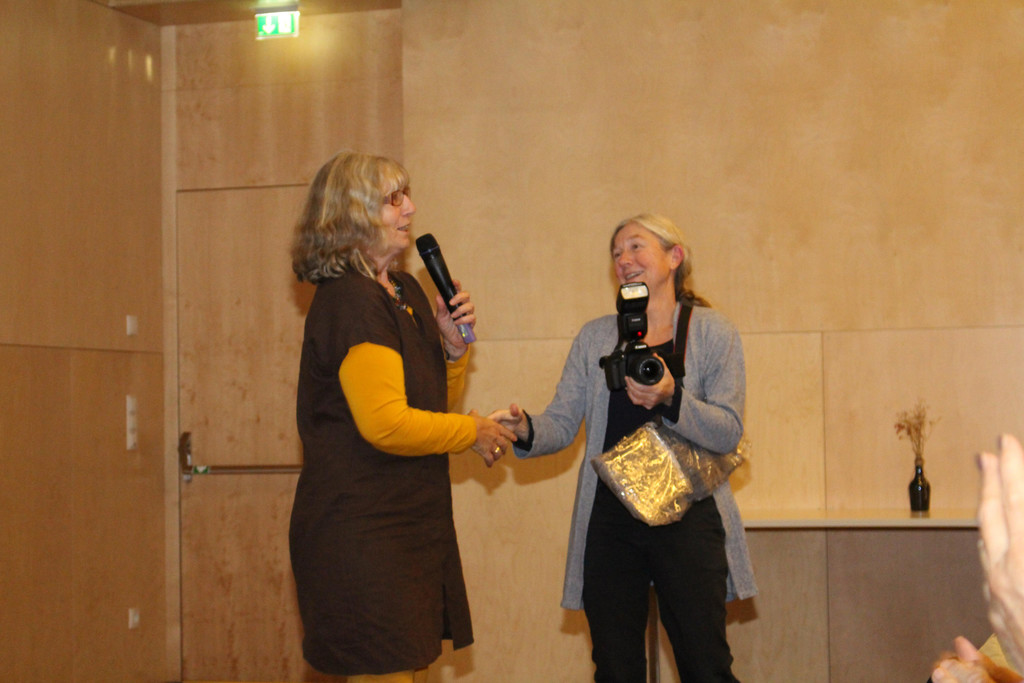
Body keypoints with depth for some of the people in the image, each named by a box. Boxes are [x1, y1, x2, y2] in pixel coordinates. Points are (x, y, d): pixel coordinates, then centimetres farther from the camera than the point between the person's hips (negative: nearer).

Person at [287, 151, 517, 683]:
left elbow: (432, 400, 24)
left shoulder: (406, 293, 15)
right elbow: (386, 424, -24)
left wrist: (453, 346, 4)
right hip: (362, 532, -10)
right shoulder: (350, 302, -16)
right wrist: (472, 432, -10)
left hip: (411, 523, 10)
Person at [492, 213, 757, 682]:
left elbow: (728, 432, -6)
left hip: (687, 520, -2)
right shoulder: (595, 337, 12)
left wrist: (671, 398, -23)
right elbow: (561, 424, 6)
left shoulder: (711, 332, 3)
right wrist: (525, 431, -15)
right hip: (610, 522, 3)